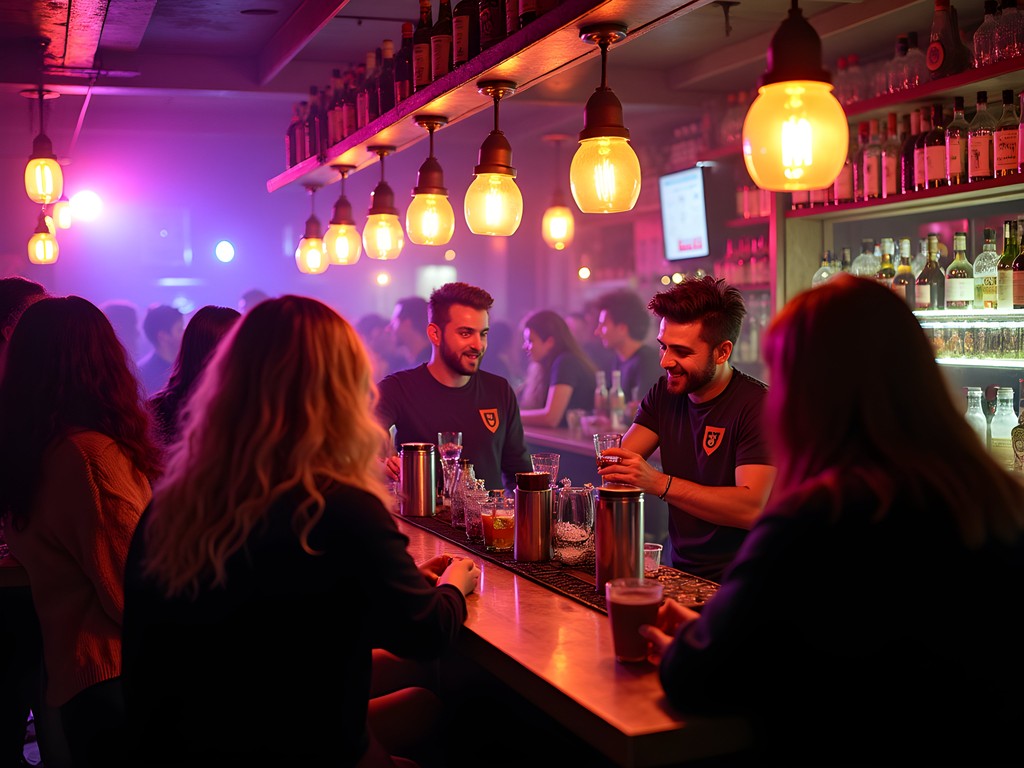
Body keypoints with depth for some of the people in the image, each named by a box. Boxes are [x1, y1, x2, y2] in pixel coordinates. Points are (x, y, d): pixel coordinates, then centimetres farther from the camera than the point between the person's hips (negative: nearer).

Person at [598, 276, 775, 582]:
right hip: (678, 572, 7)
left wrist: (659, 483, -30)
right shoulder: (665, 392, 11)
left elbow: (752, 508, -23)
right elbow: (620, 459, 4)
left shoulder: (758, 405, -12)